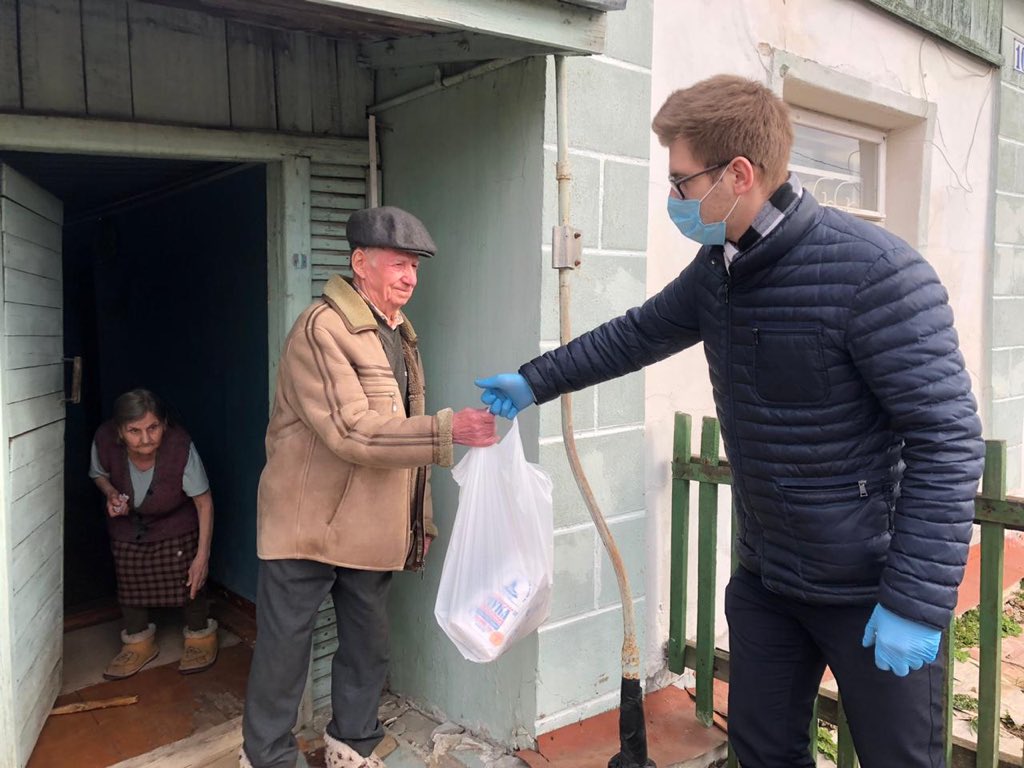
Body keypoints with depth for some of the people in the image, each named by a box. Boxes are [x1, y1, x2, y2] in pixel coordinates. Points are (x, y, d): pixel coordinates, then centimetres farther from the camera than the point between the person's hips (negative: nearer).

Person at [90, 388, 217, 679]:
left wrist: (202, 556, -24)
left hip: (175, 525, -3)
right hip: (127, 525, 3)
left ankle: (200, 635, 25)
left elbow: (204, 503, -25)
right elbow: (99, 473, -2)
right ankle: (139, 641, 35)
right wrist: (111, 494, -25)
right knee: (129, 583, 11)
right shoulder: (105, 441, -29)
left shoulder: (181, 447, -36)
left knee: (190, 580, -2)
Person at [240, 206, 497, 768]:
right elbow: (352, 431, -26)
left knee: (368, 645, 18)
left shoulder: (401, 334, 11)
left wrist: (421, 517, 14)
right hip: (308, 525, -7)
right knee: (284, 650, 8)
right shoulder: (323, 329, -16)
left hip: (370, 527, 8)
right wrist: (448, 430, -31)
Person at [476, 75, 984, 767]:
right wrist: (535, 382, 20)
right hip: (765, 577, 7)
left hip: (870, 589, -6)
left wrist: (918, 602, -21)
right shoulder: (717, 270, 2)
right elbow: (637, 335, 17)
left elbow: (948, 439, -22)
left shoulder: (875, 272, -23)